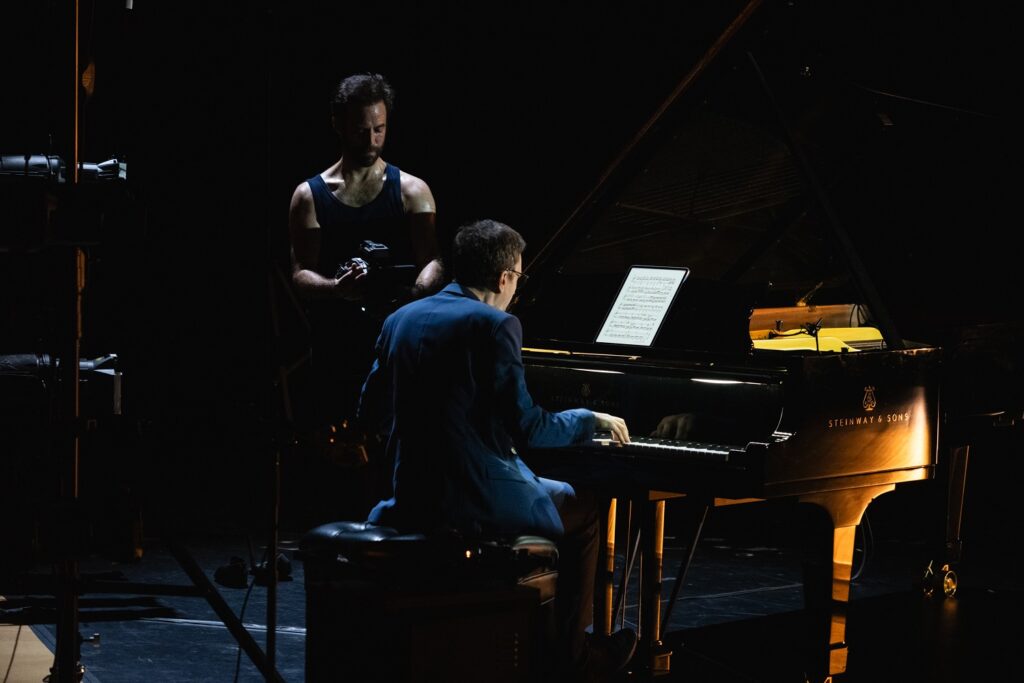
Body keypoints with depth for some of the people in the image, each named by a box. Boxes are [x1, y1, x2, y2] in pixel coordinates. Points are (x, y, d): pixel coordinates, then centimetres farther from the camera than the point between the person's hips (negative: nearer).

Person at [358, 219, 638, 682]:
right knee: (582, 510, 19)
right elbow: (525, 427, -15)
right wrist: (591, 419, 3)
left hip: (411, 496, 7)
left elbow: (372, 411, 15)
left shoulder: (401, 319, 7)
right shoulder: (495, 325, -13)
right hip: (477, 498, -7)